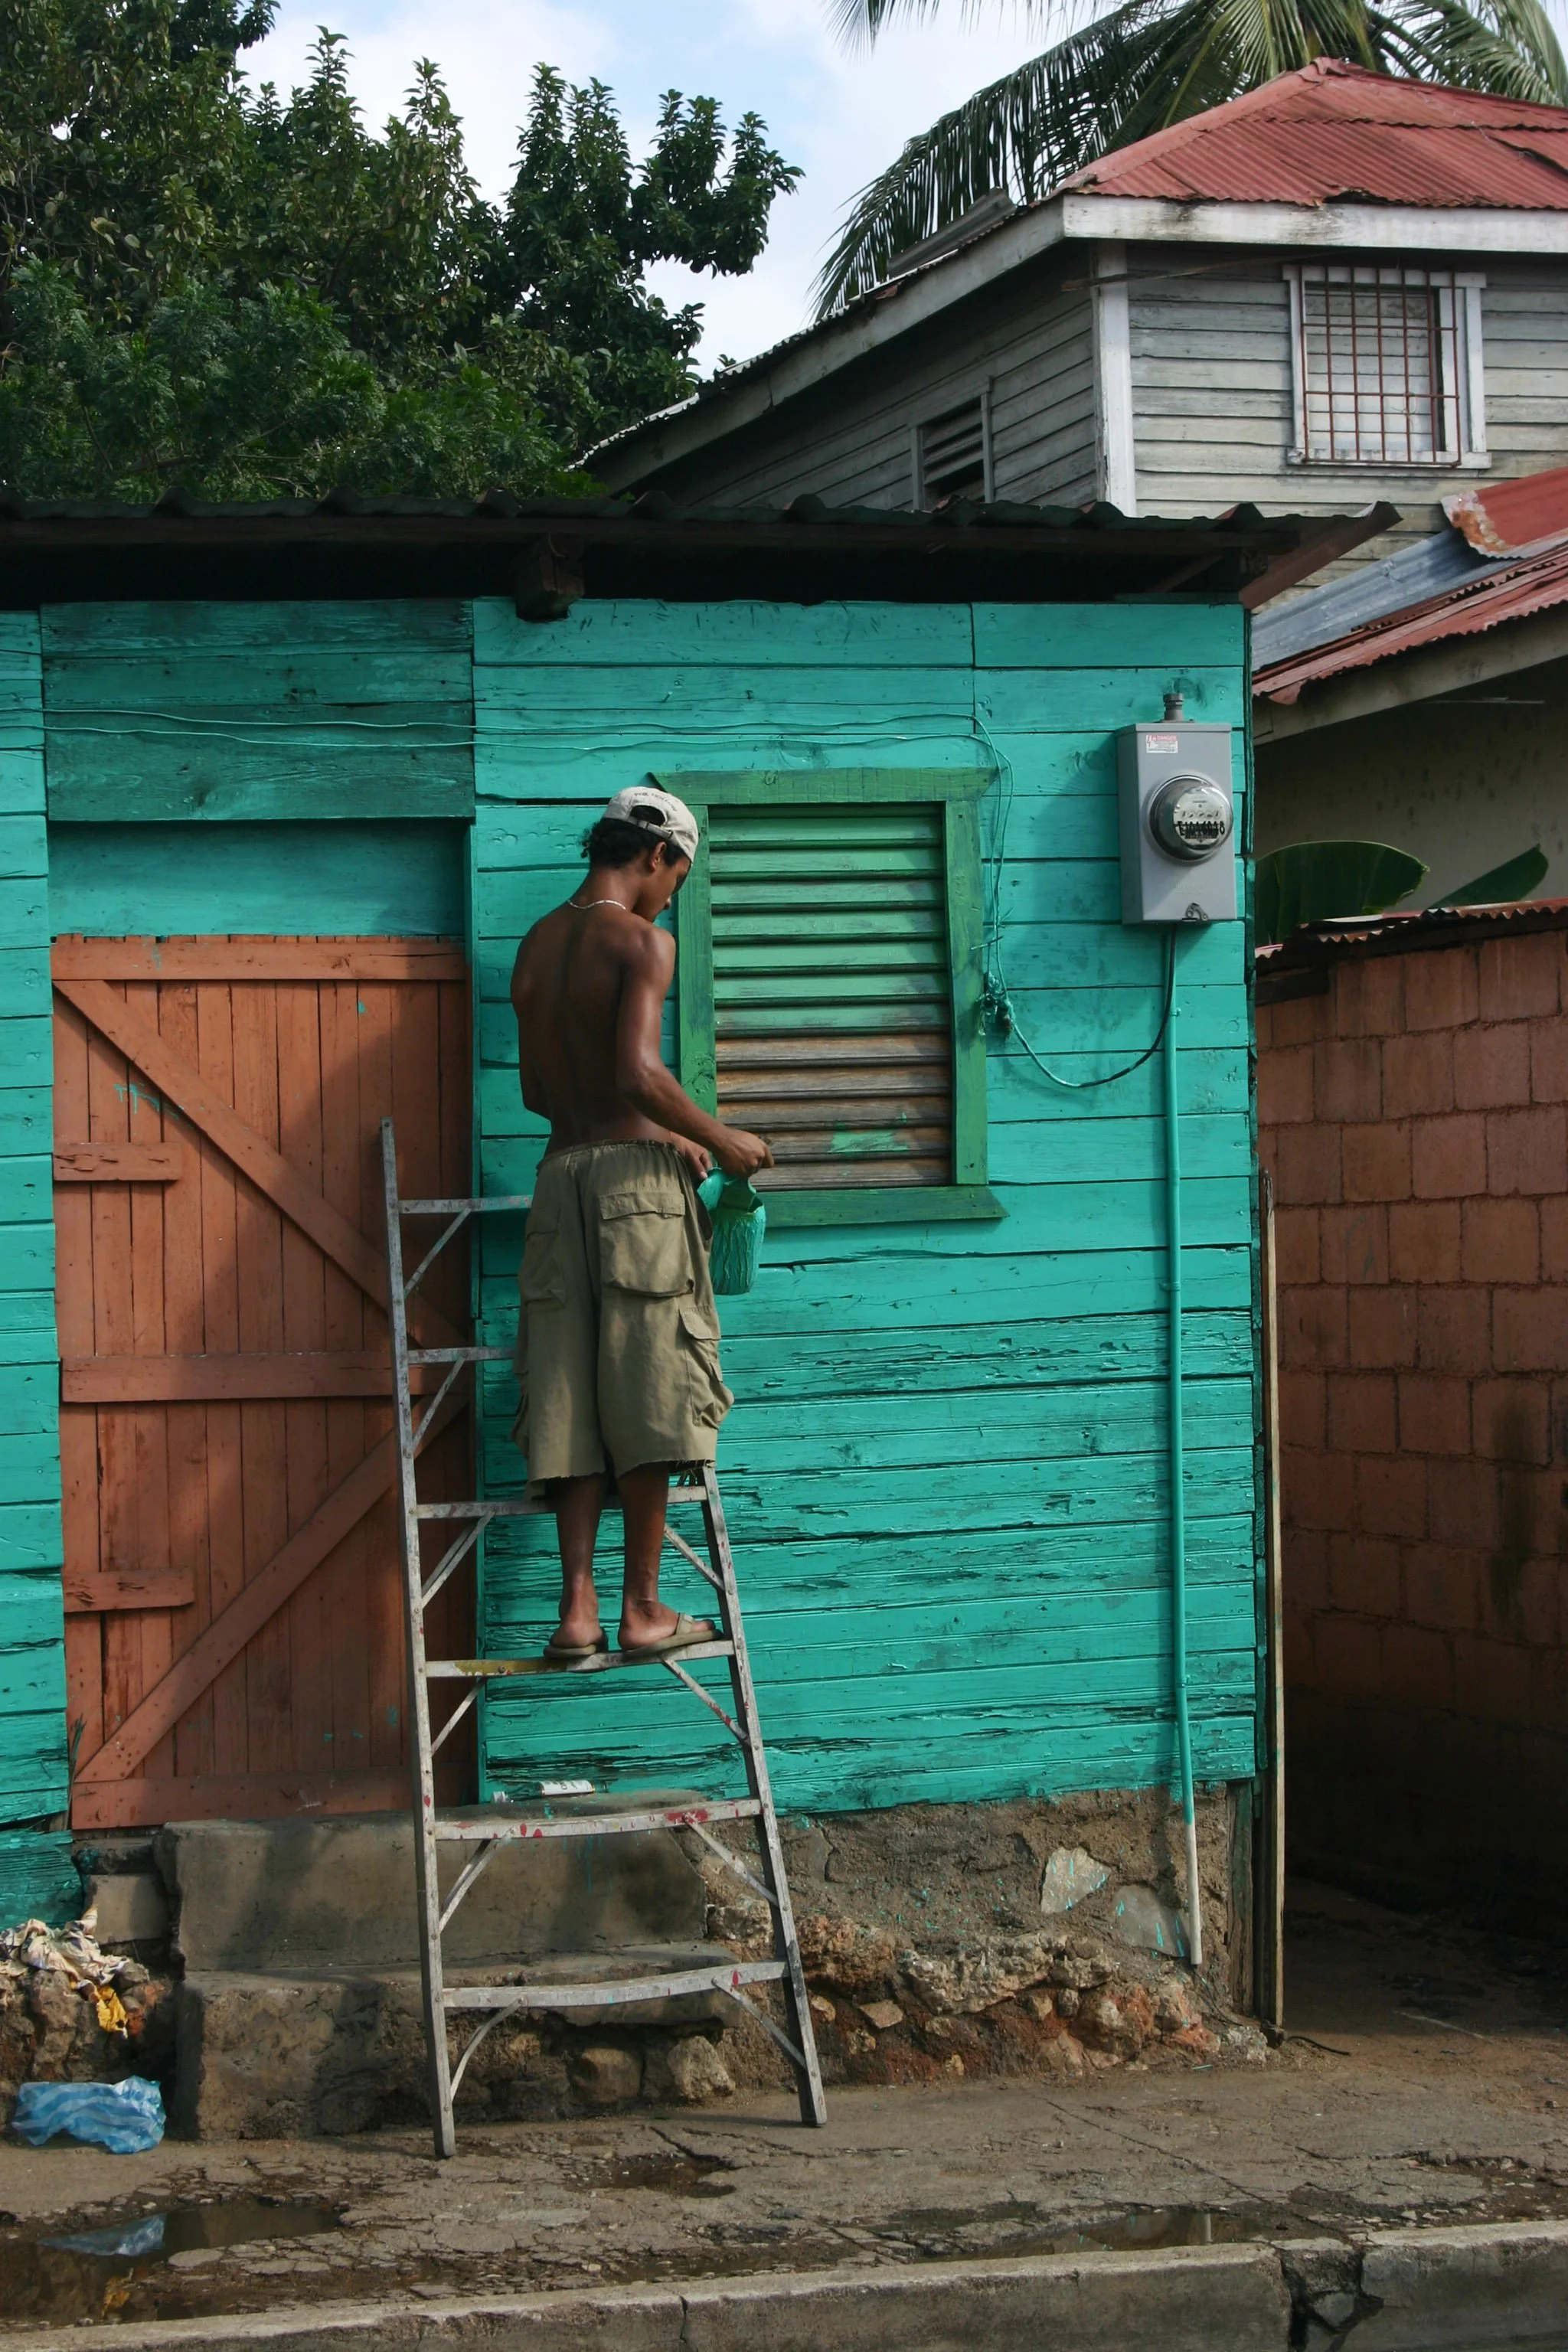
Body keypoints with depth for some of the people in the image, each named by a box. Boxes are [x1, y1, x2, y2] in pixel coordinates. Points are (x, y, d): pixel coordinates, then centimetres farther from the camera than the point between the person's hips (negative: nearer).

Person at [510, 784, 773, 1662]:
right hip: (637, 1176, -6)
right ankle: (644, 1608, 0)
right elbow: (637, 1073, -19)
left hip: (560, 1172, 6)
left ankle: (578, 1607, -2)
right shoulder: (643, 940, -7)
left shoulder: (538, 944, 16)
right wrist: (721, 1139, -7)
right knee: (649, 1398, -2)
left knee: (571, 1398, 3)